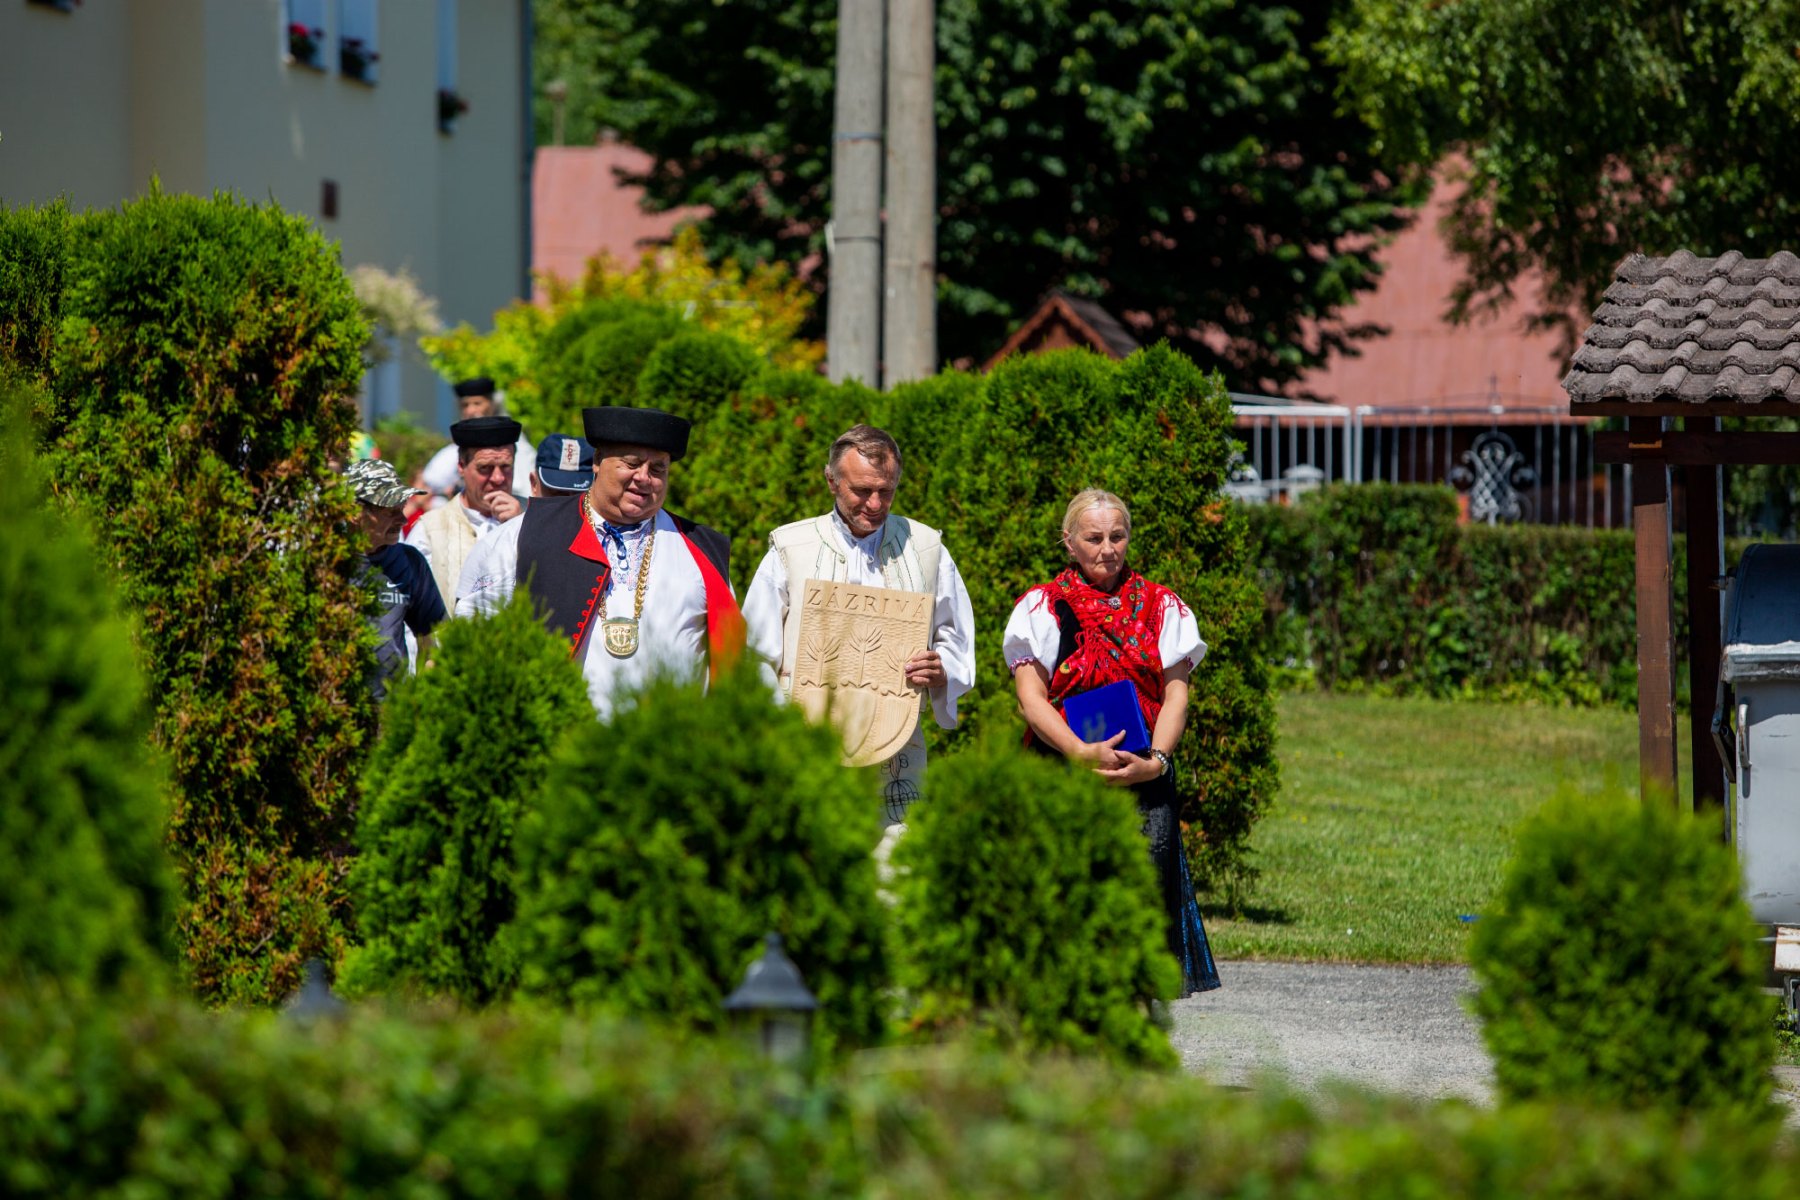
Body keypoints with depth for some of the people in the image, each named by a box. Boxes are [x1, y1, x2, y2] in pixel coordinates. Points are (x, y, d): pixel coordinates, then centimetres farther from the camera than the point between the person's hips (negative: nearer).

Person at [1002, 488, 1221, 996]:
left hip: (1145, 777, 1)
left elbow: (1175, 695, 7)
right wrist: (1084, 753, -15)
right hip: (1062, 775, -1)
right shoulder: (1042, 607, 8)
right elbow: (1031, 698, -1)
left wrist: (1154, 760, -11)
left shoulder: (1161, 607, 13)